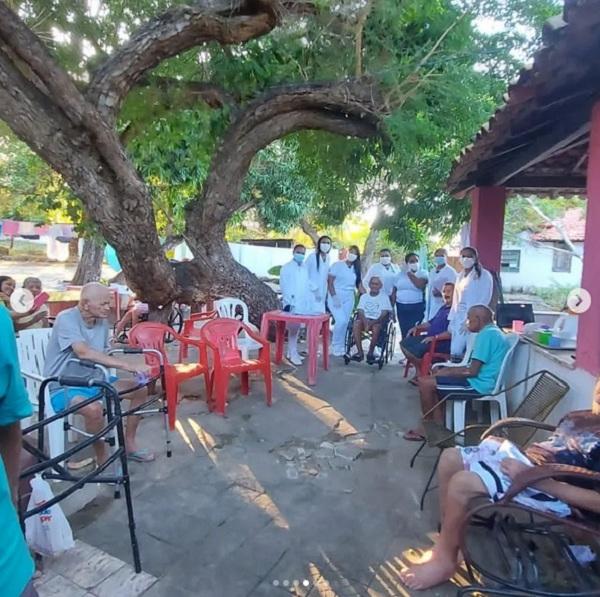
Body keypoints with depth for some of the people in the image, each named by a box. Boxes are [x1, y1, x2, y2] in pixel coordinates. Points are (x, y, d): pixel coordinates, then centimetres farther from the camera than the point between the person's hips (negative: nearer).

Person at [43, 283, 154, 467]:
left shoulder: (102, 321, 1)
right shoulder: (66, 319, -22)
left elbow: (102, 356, 5)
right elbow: (84, 352, -37)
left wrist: (130, 367, -13)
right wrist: (127, 365, -41)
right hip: (62, 387, -7)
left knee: (140, 389, -2)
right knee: (94, 408, -36)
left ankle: (129, 445, 12)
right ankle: (102, 459, -11)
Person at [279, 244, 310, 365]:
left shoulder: (305, 269, 14)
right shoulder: (287, 267, -3)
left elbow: (306, 287, 14)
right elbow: (283, 286, -9)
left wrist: (308, 303, 8)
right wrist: (287, 302, -17)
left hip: (302, 304, 6)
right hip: (291, 303, -6)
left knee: (297, 328, 10)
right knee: (293, 329, -6)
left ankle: (292, 352, 18)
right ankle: (293, 354, -1)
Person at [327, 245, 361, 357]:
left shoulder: (356, 269, 11)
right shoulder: (337, 265, -3)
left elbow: (358, 284, 11)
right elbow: (330, 282, -7)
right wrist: (334, 297, -16)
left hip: (349, 298, 5)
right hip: (336, 297, -5)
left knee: (345, 323, 3)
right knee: (341, 321, -17)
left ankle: (341, 347, 16)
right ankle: (336, 346, 1)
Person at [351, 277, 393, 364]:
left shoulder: (384, 297, 7)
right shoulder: (364, 296, 14)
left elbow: (384, 314, -4)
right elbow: (360, 312, 2)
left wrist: (372, 323, -19)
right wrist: (366, 323, -19)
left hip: (377, 320, -2)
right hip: (365, 319, 2)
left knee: (376, 327, -36)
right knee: (356, 324, -31)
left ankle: (370, 353, -18)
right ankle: (360, 352, -26)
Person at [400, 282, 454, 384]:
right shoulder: (443, 308, 20)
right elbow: (431, 322, 29)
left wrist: (434, 337, -27)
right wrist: (417, 327, 14)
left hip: (443, 342, -11)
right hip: (430, 337, 11)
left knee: (415, 349, -26)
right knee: (405, 343, 3)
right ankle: (418, 371, 4)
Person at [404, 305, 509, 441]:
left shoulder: (486, 334, -17)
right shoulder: (493, 331, 15)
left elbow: (472, 371, -20)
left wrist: (446, 373, -6)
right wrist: (446, 370, 9)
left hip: (480, 385, -11)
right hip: (482, 381, 11)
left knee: (425, 383, -12)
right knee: (436, 375, 16)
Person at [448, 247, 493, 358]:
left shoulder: (484, 275, -4)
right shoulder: (460, 276, 16)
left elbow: (485, 299, -10)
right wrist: (452, 320, 12)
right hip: (459, 319, 6)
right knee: (455, 352, 4)